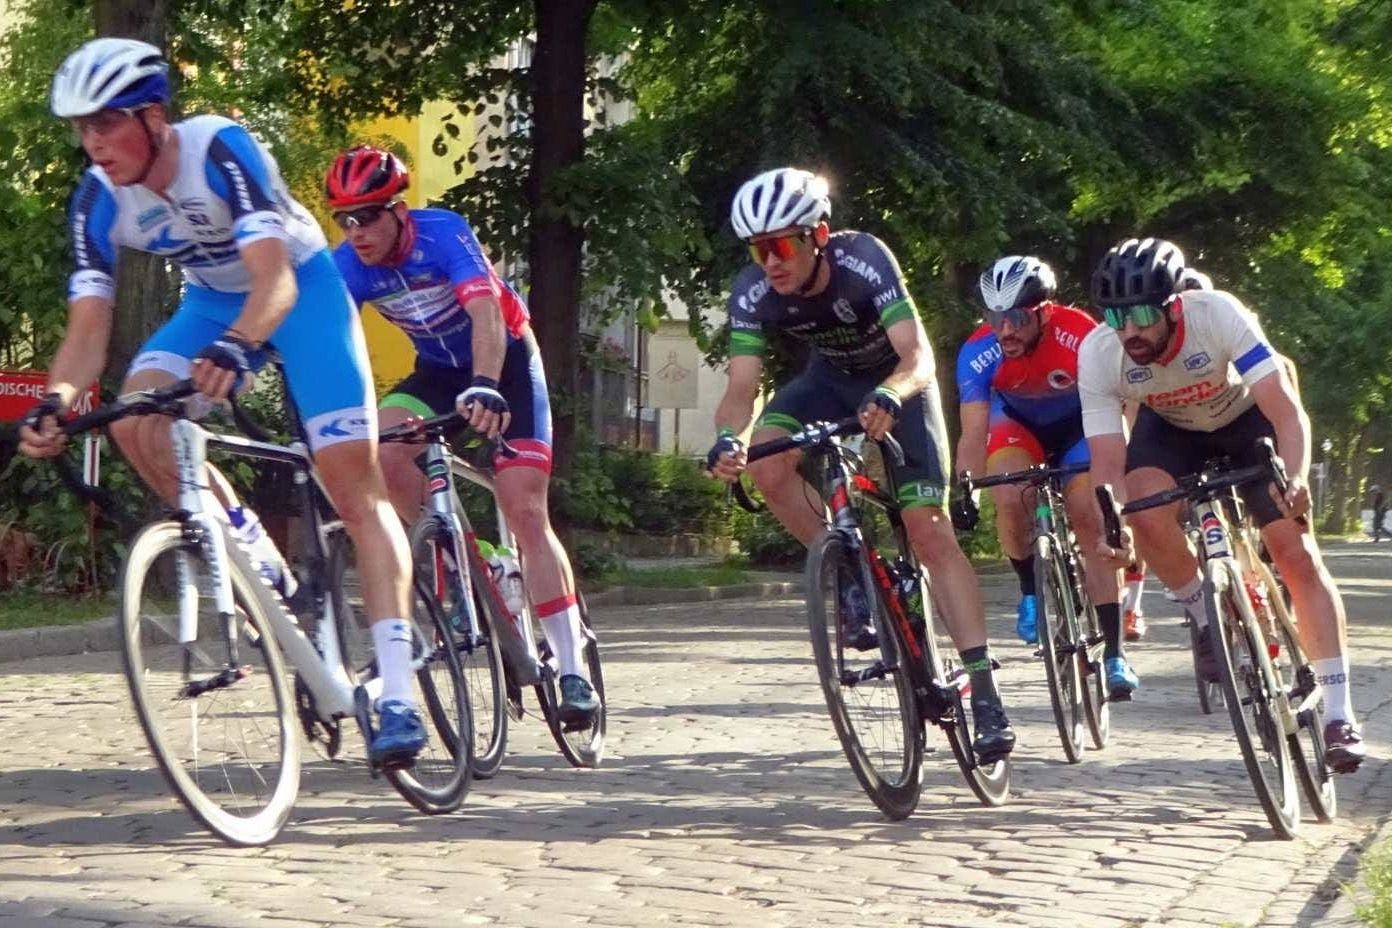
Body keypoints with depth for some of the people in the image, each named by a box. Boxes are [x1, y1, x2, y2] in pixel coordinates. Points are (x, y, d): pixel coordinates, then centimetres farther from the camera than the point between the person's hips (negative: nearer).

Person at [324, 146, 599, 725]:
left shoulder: (443, 234, -29)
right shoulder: (349, 265, -15)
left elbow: (487, 314, -41)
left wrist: (485, 389, -58)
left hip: (506, 361, -5)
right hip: (439, 369, 5)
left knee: (524, 512, -15)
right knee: (381, 450, -26)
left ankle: (574, 672, -13)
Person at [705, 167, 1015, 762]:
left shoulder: (863, 260, -34)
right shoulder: (754, 293, -24)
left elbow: (918, 357, -39)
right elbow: (742, 389, -26)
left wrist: (888, 399, -61)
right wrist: (726, 438, -48)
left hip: (898, 383, -4)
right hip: (831, 379, 4)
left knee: (930, 531, -14)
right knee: (767, 462, -28)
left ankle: (984, 691, -12)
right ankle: (850, 576, -8)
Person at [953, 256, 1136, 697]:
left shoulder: (1080, 337, -35)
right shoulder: (978, 354, -29)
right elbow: (973, 434, -29)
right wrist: (962, 492, -43)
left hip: (1078, 425, -1)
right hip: (1017, 425, 1)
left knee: (1090, 517, -16)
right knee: (1010, 501, -27)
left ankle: (1114, 651, -11)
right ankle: (1031, 590, 2)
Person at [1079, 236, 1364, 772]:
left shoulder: (1217, 314, -36)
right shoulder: (1097, 354, -29)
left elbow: (1286, 410, -40)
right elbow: (1108, 461, -29)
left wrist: (1295, 479, -57)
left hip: (1247, 419, -1)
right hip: (1171, 427, 2)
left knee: (1296, 553, -13)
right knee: (1146, 514, -30)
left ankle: (1338, 713, -8)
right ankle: (1208, 621, -3)